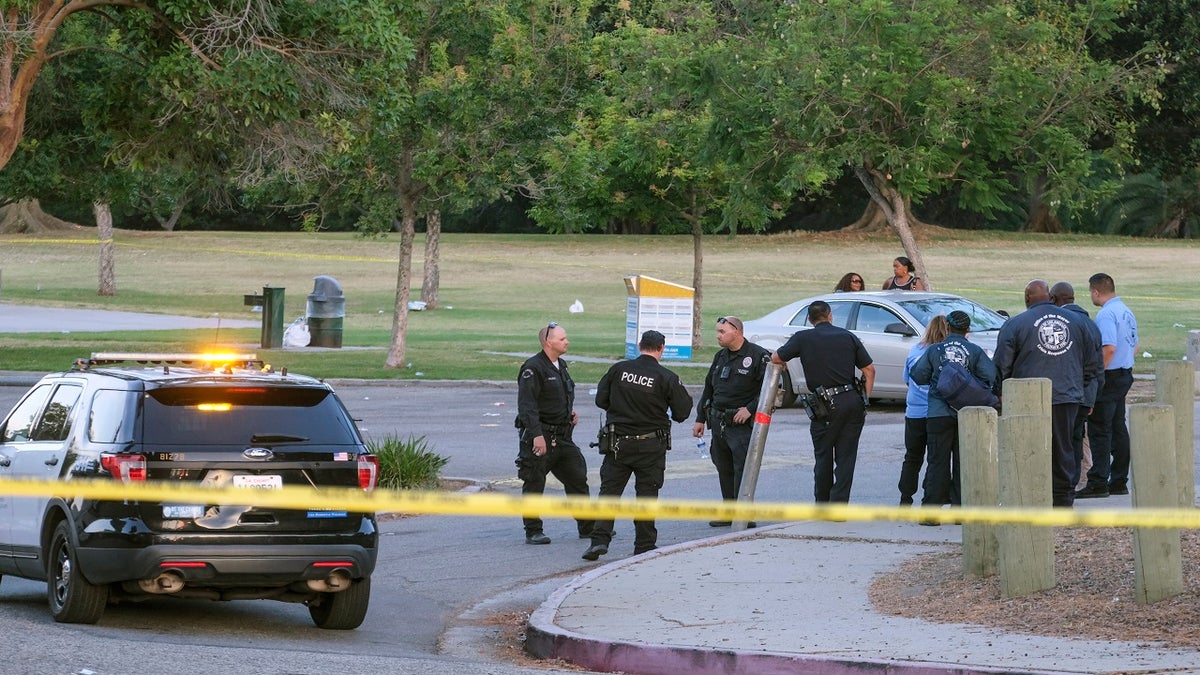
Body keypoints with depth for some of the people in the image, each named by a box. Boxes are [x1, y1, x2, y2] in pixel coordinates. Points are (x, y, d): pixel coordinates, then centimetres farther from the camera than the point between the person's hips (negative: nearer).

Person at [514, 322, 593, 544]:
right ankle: (533, 532, 5)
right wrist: (537, 435, -27)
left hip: (562, 437, 9)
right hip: (539, 436, -9)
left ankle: (587, 527, 20)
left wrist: (570, 411, 12)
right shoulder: (533, 369, -15)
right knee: (534, 484, -2)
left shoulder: (561, 365, 14)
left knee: (577, 479, 11)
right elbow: (526, 405, -21)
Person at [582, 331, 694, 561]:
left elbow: (601, 400, 4)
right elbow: (682, 412, -6)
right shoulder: (667, 378, -10)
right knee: (646, 493, 9)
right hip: (651, 445, -1)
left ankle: (600, 540, -5)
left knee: (609, 490, 6)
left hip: (618, 443, 1)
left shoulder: (619, 370, -4)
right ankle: (644, 545, 12)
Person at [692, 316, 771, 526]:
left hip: (742, 424, -7)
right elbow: (708, 389, 23)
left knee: (743, 470, -11)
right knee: (724, 470, 10)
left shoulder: (758, 356, -8)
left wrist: (750, 409, -16)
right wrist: (700, 419, 20)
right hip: (718, 423, 7)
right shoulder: (720, 357, 16)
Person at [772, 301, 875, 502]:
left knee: (823, 455, 12)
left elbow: (776, 358, 9)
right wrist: (865, 399, 13)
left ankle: (822, 503, 20)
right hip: (854, 401, 2)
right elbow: (869, 370, 8)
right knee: (846, 456, 5)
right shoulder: (848, 337, 9)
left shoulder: (803, 338, 1)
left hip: (827, 404, -2)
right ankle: (839, 504, -1)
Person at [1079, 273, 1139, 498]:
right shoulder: (1126, 312, 14)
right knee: (1118, 430, 12)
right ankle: (1119, 481, 15)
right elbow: (1134, 346, 21)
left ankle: (1098, 482, -8)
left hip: (1109, 378, -9)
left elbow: (1109, 348, -25)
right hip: (1125, 374, 9)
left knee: (1100, 431, -7)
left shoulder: (1106, 314, -16)